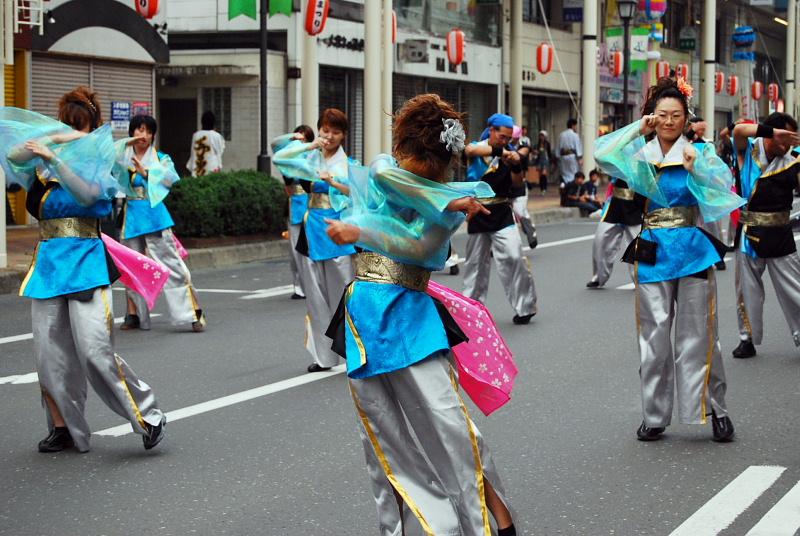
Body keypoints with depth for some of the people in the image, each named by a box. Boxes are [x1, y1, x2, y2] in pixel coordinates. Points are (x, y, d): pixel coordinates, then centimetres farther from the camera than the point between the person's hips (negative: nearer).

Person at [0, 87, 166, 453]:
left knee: (95, 350, -13)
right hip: (48, 263, 4)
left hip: (85, 262, -4)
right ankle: (62, 428, 14)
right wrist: (53, 138, -16)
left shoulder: (96, 165, 2)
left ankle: (148, 416, -3)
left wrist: (55, 158, -23)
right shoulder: (42, 168, 10)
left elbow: (88, 194, -17)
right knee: (49, 352, 3)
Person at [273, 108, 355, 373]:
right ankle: (323, 355, 12)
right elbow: (278, 158, -1)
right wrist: (309, 146, -9)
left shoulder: (348, 163, 5)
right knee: (316, 294, 5)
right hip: (314, 226, 3)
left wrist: (334, 182, -18)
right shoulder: (310, 158, 11)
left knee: (343, 292, -6)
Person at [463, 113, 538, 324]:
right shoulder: (477, 147, -2)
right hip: (478, 213, 0)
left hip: (501, 212, 0)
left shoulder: (508, 153, 3)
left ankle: (524, 307, -5)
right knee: (475, 262, 10)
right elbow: (470, 150, -27)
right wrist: (498, 150, -38)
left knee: (513, 257, -13)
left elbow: (517, 183, 4)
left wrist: (516, 165, -15)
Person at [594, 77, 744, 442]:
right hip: (652, 254, 2)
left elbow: (725, 182, -12)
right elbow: (602, 154, -7)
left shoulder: (699, 152, 2)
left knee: (697, 336, 1)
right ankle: (655, 416, 13)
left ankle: (716, 410, 13)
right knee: (654, 337, 5)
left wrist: (696, 166, -28)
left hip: (693, 251, -2)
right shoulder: (640, 155, 6)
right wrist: (638, 129, -11)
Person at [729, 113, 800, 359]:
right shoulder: (749, 149, -4)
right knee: (747, 289, 10)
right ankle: (748, 338, 23)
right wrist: (773, 132, -28)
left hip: (779, 235, 1)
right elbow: (738, 130, -24)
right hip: (749, 234, 0)